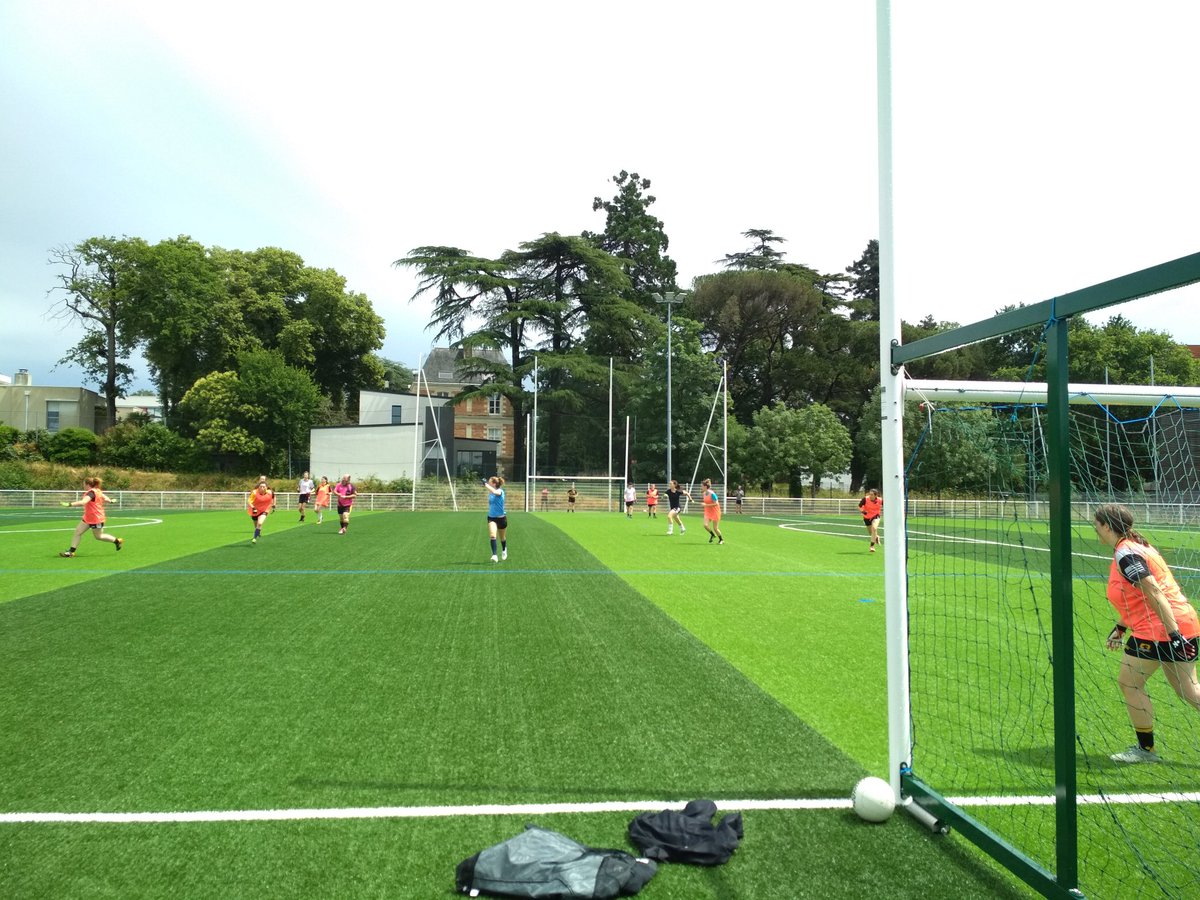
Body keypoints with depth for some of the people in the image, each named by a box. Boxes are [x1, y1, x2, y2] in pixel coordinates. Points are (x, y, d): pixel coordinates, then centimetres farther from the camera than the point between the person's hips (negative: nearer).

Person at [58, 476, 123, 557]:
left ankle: (117, 541, 24)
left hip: (96, 519, -9)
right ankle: (71, 551, 6)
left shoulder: (91, 492, -24)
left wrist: (69, 504, -45)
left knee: (98, 536, 7)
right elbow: (107, 500, 11)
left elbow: (83, 502, -41)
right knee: (77, 532, 4)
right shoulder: (97, 491, 3)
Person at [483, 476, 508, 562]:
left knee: (502, 538, 17)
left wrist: (486, 484, -44)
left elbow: (495, 492, -41)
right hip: (491, 517, 3)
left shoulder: (500, 491, -17)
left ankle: (504, 550, 47)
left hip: (501, 518, -3)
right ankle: (494, 555, -25)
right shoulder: (490, 493, 1)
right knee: (492, 536, -21)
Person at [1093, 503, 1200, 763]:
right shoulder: (1136, 547, 16)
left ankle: (1146, 749, 12)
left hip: (1160, 629, -10)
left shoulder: (1125, 555, -15)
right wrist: (1120, 628, 23)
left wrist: (1173, 633, -26)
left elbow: (1154, 592, -24)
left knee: (1129, 683, 2)